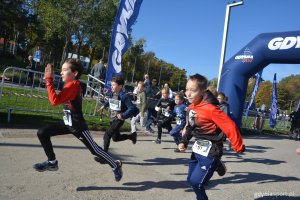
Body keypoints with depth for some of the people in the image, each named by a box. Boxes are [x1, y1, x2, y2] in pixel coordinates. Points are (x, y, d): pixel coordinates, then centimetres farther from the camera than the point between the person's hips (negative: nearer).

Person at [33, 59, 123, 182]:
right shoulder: (73, 85, 7)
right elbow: (60, 99, 9)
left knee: (94, 149, 1)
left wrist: (49, 80, -24)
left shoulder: (73, 85, -22)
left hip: (78, 126, -9)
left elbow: (54, 101, -28)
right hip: (68, 123, 9)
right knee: (42, 133, 4)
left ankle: (116, 165, 21)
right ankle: (52, 162, 17)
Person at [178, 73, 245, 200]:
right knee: (191, 179, 15)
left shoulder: (210, 109, -25)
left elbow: (230, 127, -24)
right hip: (197, 149, 8)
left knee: (196, 182, -5)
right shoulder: (191, 107, 1)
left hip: (210, 152, -8)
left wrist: (239, 147, -15)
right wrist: (184, 142, 3)